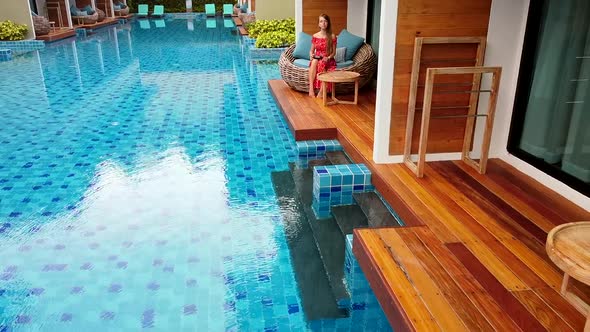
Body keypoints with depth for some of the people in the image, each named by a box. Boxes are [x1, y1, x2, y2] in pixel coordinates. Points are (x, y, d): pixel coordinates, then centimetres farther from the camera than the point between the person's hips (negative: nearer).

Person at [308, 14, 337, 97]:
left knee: (322, 63, -39)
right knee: (314, 61, -36)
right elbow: (311, 50, 11)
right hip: (317, 58, 2)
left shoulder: (332, 37, -1)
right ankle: (311, 88, -41)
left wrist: (328, 58, -19)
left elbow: (334, 52, 0)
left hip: (328, 60, -2)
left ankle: (321, 91, -38)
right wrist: (311, 55, -12)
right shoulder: (315, 36, 5)